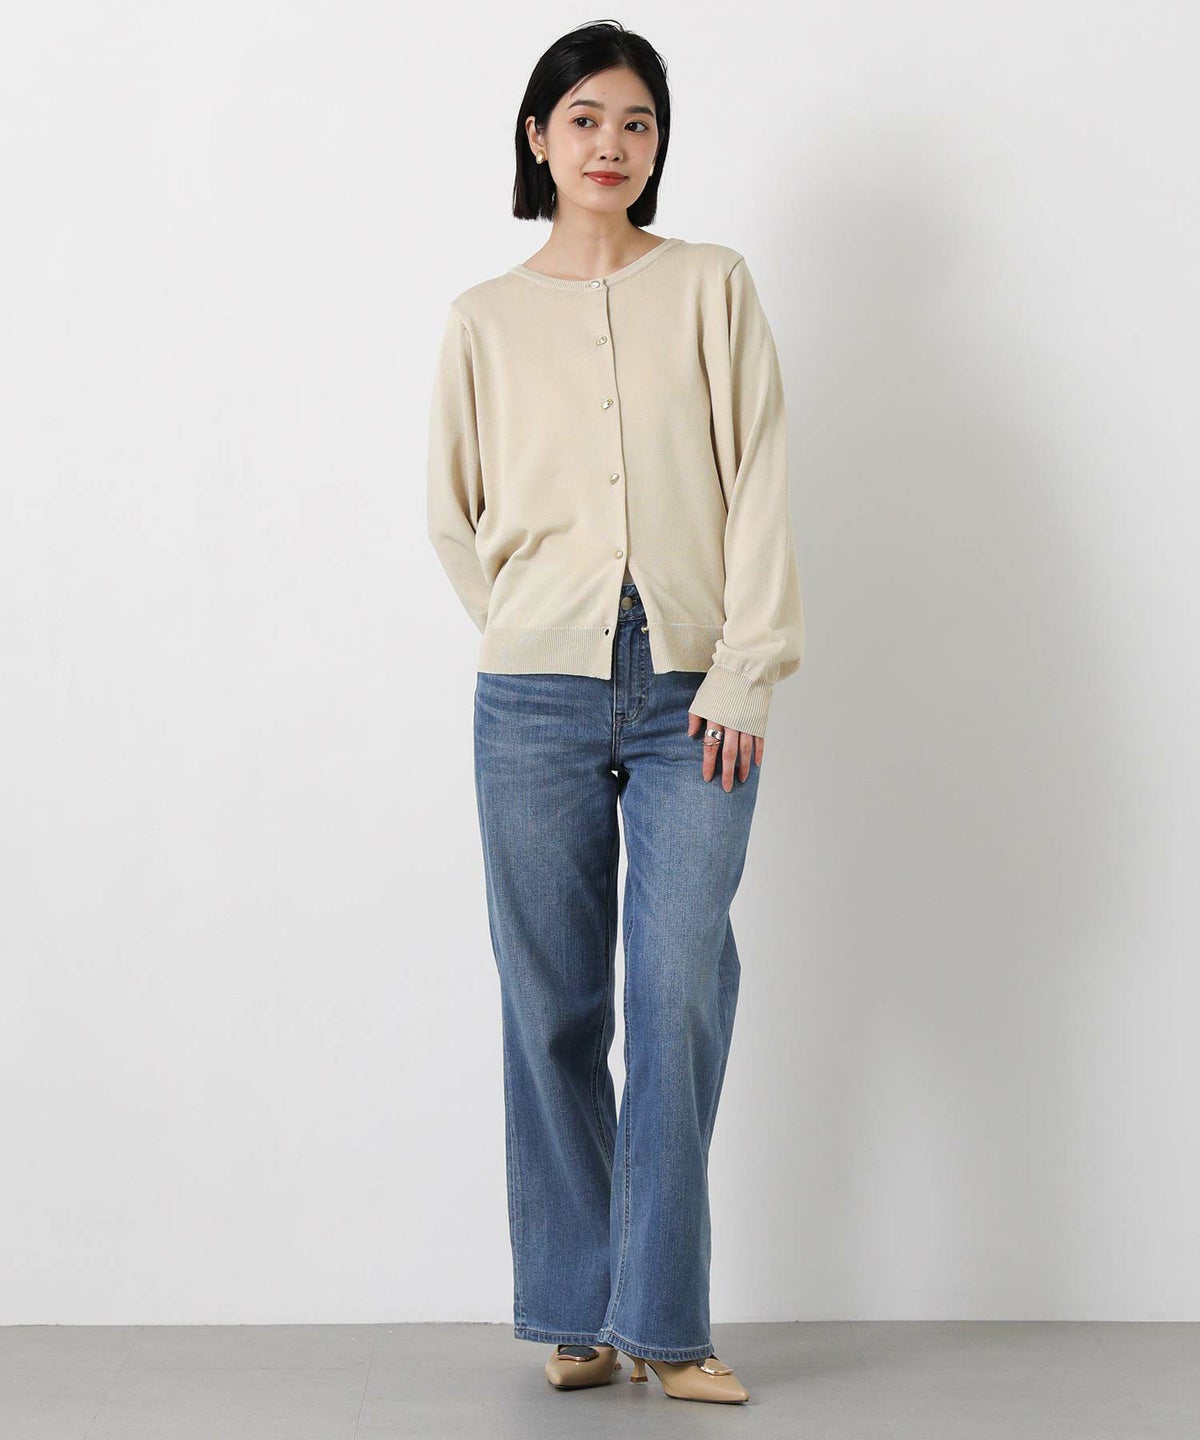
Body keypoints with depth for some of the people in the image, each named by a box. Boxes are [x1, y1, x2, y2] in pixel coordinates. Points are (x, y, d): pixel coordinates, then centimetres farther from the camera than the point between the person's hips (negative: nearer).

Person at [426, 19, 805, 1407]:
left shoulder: (712, 286, 7)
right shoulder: (485, 319, 10)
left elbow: (759, 483, 1)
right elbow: (453, 514, 17)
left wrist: (745, 671, -6)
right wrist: (530, 633, 8)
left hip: (691, 694, -1)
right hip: (537, 702, 1)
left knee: (681, 1002, -7)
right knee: (554, 1009, 3)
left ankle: (667, 1321, 3)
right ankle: (575, 1316, 13)